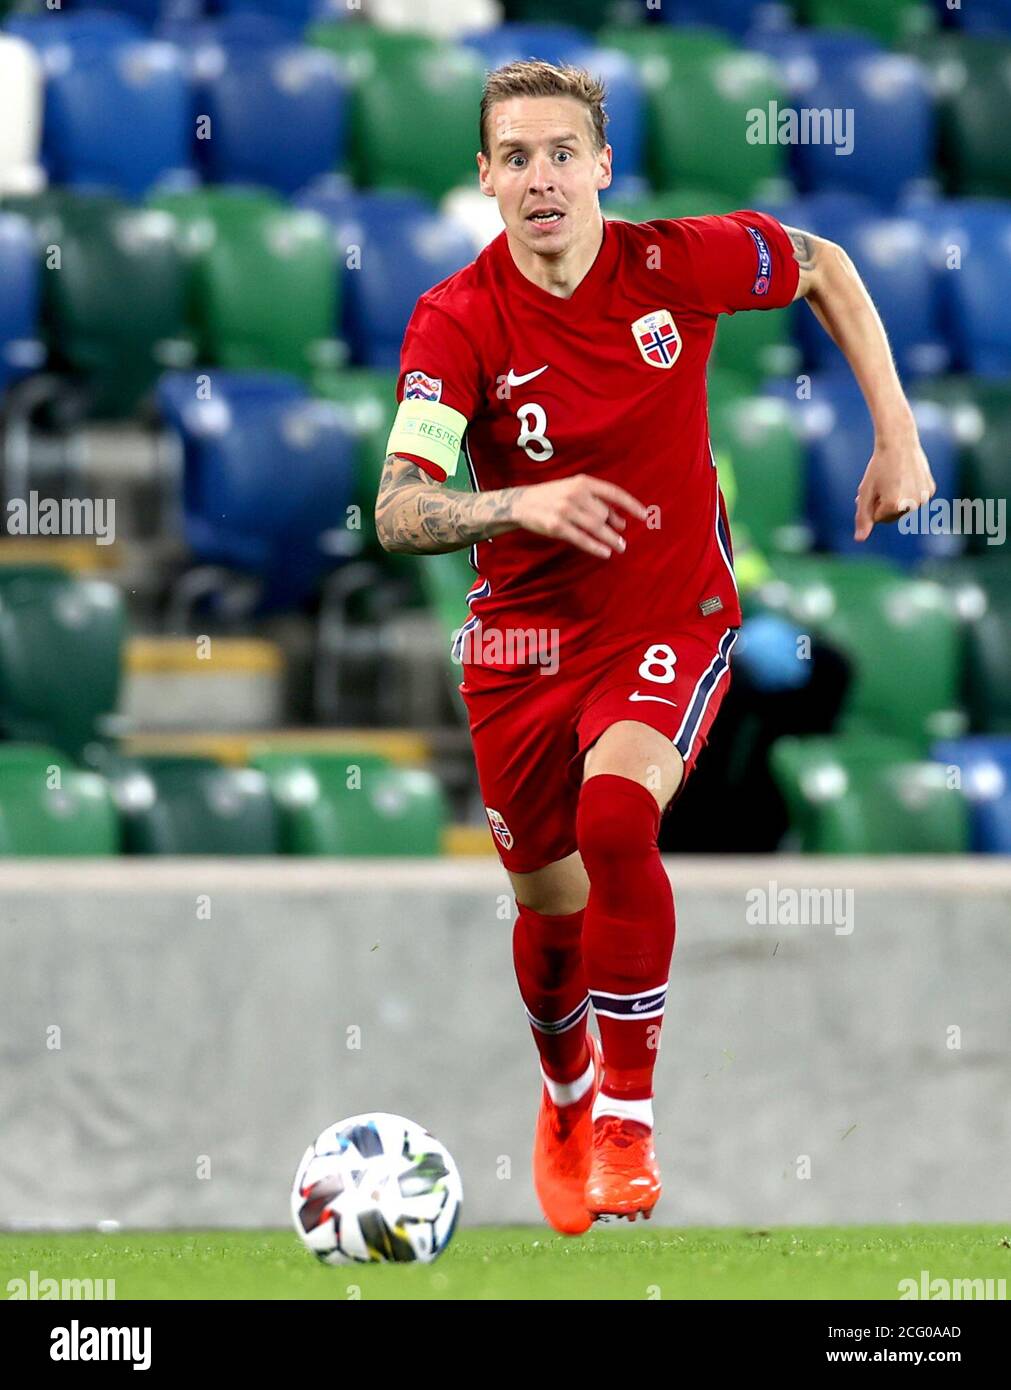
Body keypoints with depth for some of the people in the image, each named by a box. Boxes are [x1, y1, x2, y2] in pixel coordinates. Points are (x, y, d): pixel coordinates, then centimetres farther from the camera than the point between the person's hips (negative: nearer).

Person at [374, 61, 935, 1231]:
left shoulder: (678, 263, -14)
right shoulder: (456, 323, -17)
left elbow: (825, 270, 8)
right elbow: (399, 514, -28)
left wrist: (897, 432, 4)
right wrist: (521, 503, -47)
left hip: (673, 619, -1)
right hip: (525, 638, 1)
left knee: (616, 816, -30)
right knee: (551, 904, 11)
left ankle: (627, 1117, -16)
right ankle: (565, 1101, 45)